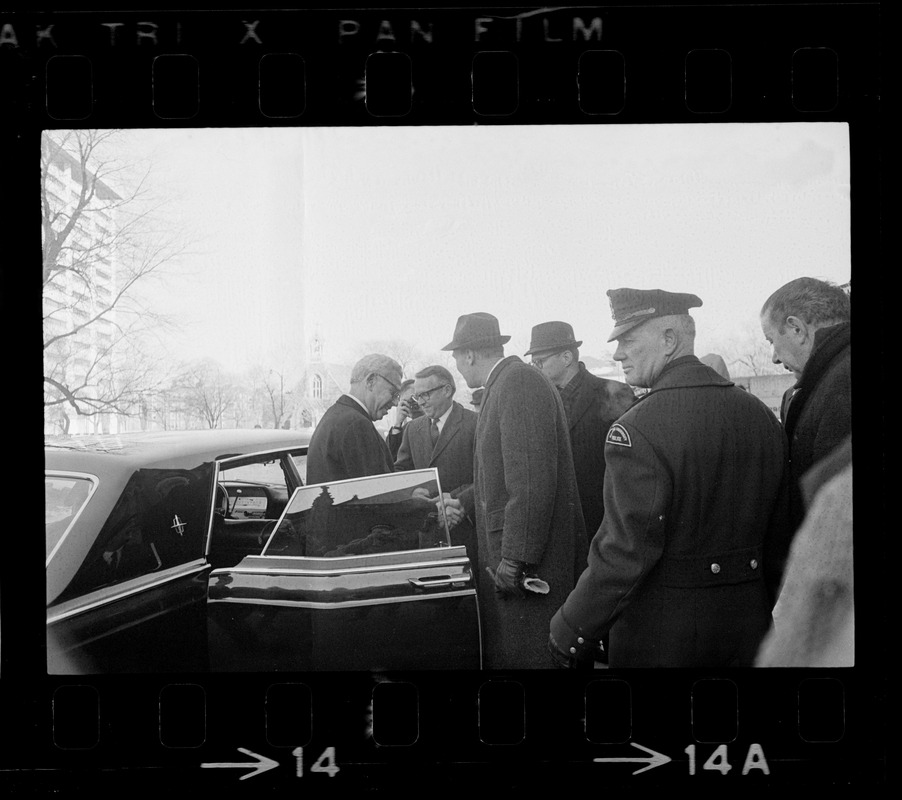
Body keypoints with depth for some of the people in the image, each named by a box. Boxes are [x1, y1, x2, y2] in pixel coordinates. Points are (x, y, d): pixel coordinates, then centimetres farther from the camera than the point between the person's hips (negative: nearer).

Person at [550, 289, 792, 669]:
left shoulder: (637, 429, -19)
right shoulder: (760, 414, 2)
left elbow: (624, 553, -22)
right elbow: (780, 538, 8)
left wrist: (571, 633, -13)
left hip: (659, 639, -6)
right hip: (748, 632, 6)